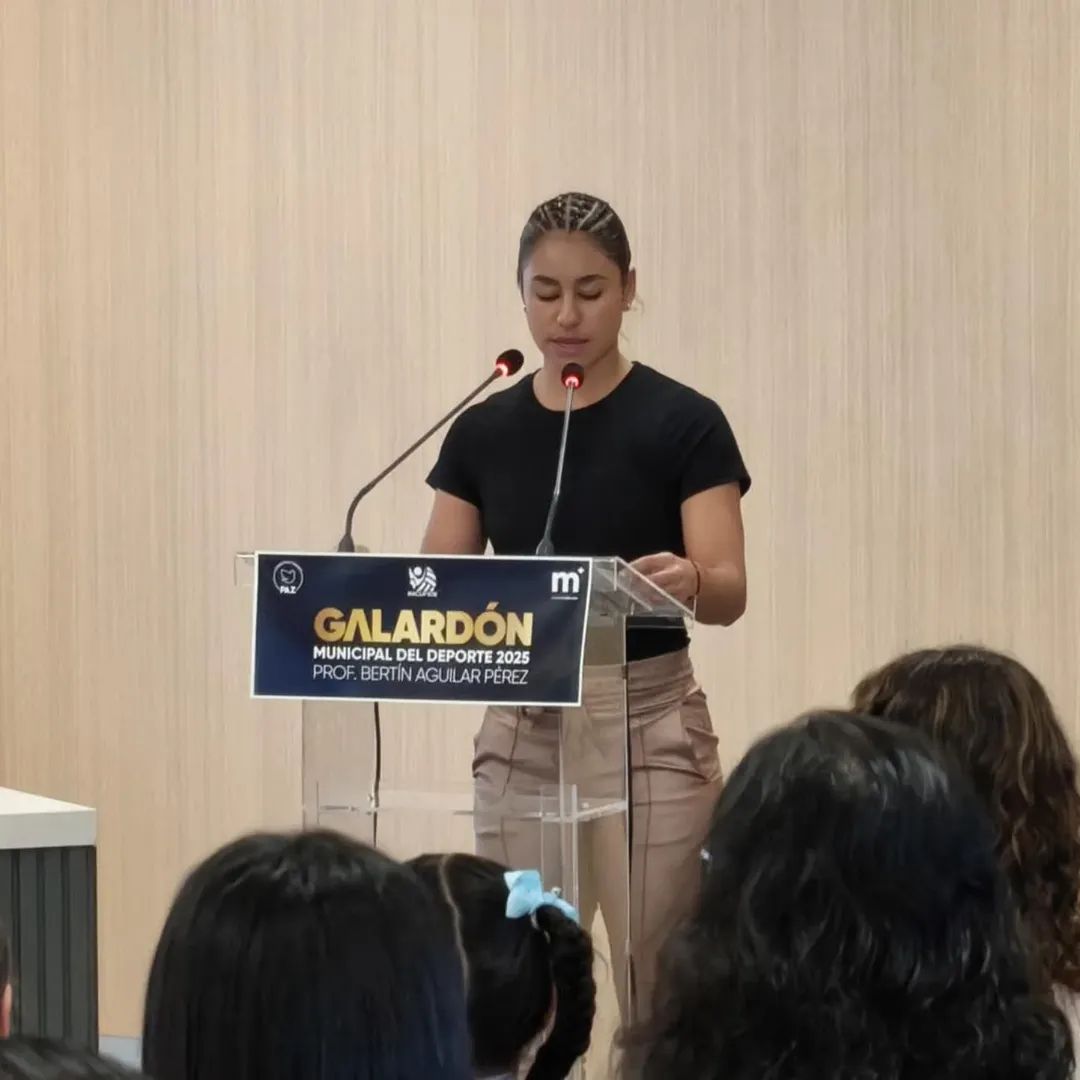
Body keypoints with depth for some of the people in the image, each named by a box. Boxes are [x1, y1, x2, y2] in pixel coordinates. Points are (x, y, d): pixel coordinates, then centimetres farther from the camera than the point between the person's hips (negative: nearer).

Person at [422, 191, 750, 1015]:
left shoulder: (683, 424, -7)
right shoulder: (483, 432, 6)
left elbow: (730, 592, -15)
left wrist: (687, 582, -38)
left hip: (648, 731, -4)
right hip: (521, 736, 4)